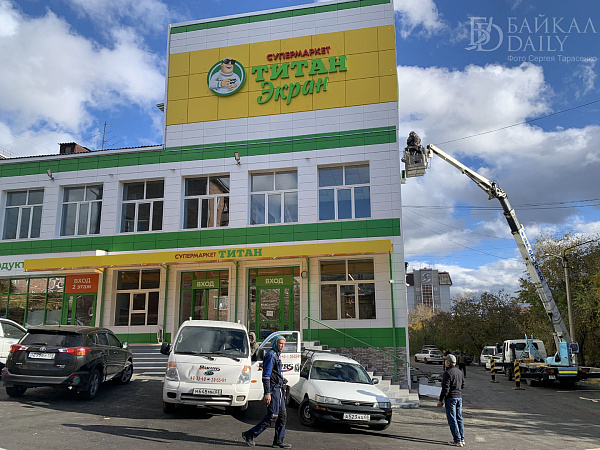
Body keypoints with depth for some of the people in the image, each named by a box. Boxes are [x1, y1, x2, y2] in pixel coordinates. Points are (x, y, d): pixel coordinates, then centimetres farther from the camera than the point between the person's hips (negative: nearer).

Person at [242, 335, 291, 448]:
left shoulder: (276, 355, 18)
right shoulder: (270, 355, -13)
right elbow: (266, 375, -19)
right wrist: (267, 393, -23)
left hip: (279, 389, 10)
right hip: (273, 389, -10)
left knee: (282, 415, 8)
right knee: (272, 416, -9)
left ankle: (278, 441, 13)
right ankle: (249, 435, -1)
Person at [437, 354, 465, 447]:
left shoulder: (448, 372, -16)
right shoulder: (459, 372, 10)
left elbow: (445, 388, -18)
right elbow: (463, 385, 18)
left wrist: (441, 400, -12)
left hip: (451, 398, -8)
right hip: (459, 397, 8)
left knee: (452, 419, -2)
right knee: (459, 418, 14)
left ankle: (457, 441, -1)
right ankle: (462, 439, 17)